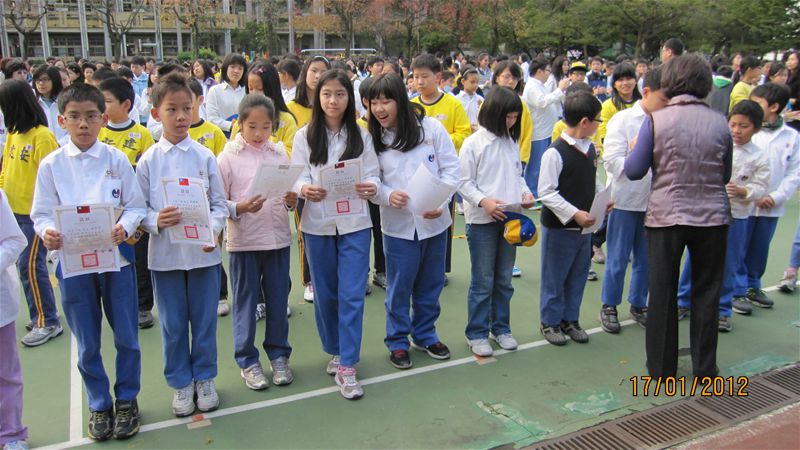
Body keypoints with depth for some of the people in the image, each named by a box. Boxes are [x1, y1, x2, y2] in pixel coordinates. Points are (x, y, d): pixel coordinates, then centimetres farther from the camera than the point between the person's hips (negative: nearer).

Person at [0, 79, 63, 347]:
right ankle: (42, 315, 24)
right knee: (26, 265, 12)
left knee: (30, 265, -6)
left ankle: (48, 323, 5)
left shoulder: (42, 137, -15)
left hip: (35, 212, -8)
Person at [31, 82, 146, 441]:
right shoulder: (51, 165, 0)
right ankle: (99, 404, 30)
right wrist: (47, 232, -19)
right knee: (87, 344, 12)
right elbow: (42, 213, 2)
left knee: (126, 337, 8)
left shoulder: (117, 159, -1)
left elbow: (135, 206, -1)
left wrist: (125, 226, -21)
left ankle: (126, 399, 28)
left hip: (115, 257, 0)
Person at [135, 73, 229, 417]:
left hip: (203, 252, 0)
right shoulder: (148, 161, -2)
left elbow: (219, 203, 1)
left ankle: (204, 378, 30)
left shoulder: (205, 156, -1)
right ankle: (180, 383, 29)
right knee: (173, 324, 12)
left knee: (204, 320, 11)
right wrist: (156, 220, -21)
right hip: (164, 254, 0)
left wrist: (213, 228, -17)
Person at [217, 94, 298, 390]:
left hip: (278, 238, 3)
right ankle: (247, 360, 22)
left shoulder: (280, 152, 6)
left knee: (278, 299, 12)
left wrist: (292, 200, -9)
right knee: (245, 302, 8)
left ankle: (278, 355, 28)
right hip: (244, 241, -3)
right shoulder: (228, 157, -4)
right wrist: (241, 208, -22)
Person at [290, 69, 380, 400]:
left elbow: (372, 176, 2)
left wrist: (371, 187, -21)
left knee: (352, 295, -5)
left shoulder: (361, 136, 6)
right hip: (317, 224, 1)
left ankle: (347, 366, 2)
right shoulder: (304, 136, 2)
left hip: (354, 223, 0)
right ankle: (335, 350, 32)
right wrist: (304, 188, -25)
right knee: (325, 293, 11)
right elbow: (297, 177, -2)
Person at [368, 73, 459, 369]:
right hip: (397, 224, 0)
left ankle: (425, 335, 34)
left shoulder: (432, 128, -6)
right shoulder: (373, 139, -1)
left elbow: (451, 168, -5)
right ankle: (398, 341, 25)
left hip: (434, 221, 1)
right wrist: (388, 195, -21)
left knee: (430, 284, 15)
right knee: (399, 287, 7)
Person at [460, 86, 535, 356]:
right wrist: (484, 201, -22)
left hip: (509, 219, 6)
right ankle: (477, 333, 16)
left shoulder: (511, 142, 9)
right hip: (482, 221, -6)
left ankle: (500, 327, 29)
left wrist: (525, 192, -1)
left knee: (504, 280, 15)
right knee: (482, 282, 3)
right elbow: (464, 183, -8)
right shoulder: (473, 143, -8)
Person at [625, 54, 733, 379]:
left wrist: (635, 149, 14)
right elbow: (725, 175, 9)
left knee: (662, 294, 10)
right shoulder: (720, 123, -1)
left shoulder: (656, 120, -9)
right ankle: (704, 368, 25)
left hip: (666, 216, -2)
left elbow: (634, 171, -5)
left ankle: (662, 368, 20)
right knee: (706, 293, 15)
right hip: (712, 217, 2)